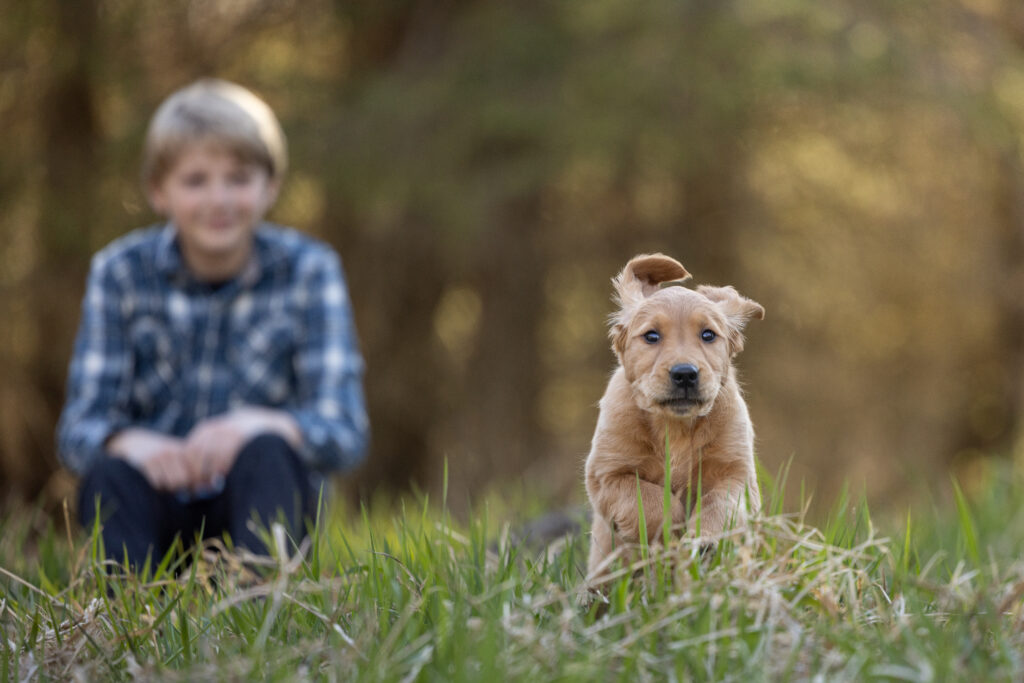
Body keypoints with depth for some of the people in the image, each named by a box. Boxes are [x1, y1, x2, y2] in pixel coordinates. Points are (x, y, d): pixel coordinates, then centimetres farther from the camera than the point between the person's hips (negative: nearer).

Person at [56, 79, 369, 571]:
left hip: (266, 508, -1)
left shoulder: (308, 269, -5)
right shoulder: (120, 272, -2)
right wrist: (132, 442, -34)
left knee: (267, 453, -32)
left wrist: (257, 424, -37)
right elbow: (78, 427, -8)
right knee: (109, 473, -30)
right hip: (159, 515, 1)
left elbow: (344, 432, -14)